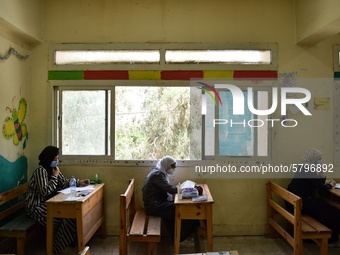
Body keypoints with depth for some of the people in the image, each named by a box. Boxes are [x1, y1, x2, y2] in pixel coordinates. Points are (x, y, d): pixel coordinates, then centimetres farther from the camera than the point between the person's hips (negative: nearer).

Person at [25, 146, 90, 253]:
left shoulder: (52, 169, 7)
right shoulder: (40, 170, -20)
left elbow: (64, 183, 12)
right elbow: (45, 191, -30)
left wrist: (79, 182, -2)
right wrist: (55, 176, -20)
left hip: (48, 202, 9)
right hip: (37, 206, -8)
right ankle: (59, 245, -3)